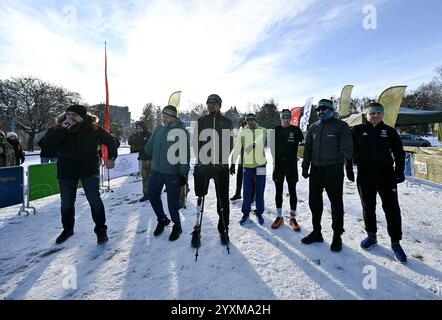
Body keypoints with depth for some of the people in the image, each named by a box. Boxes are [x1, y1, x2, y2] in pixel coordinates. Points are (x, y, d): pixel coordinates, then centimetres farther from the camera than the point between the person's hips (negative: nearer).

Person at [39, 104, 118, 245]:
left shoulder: (94, 128, -8)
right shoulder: (59, 128, -4)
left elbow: (110, 141, 3)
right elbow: (46, 144, -18)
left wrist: (111, 158, -5)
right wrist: (63, 128, -24)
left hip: (89, 170, -2)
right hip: (66, 171, 3)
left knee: (94, 200, -3)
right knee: (66, 203, 13)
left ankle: (101, 229, 12)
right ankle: (67, 229, 35)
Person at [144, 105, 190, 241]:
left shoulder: (181, 131, -12)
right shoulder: (159, 129, 4)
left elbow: (185, 154, -14)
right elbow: (150, 147, 17)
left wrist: (184, 173, -16)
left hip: (173, 173, -5)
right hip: (157, 170, 6)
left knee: (172, 201, 2)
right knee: (153, 196, 13)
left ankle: (177, 226, 26)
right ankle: (162, 220, 37)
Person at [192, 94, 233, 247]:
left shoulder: (227, 122, 9)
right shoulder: (201, 121, 10)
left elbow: (230, 144, 7)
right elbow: (195, 141, 6)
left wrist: (225, 158, -6)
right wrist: (199, 157, -6)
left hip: (221, 165, 0)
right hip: (202, 164, 1)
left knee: (223, 199, 6)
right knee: (200, 197, 5)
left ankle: (223, 230, 21)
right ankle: (197, 230, 17)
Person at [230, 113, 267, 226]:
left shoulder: (262, 130, 1)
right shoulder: (243, 133, 4)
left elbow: (260, 139, -23)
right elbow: (237, 148, -1)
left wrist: (253, 145, -44)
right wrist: (232, 163, -7)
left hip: (260, 165, 0)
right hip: (247, 165, 1)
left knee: (259, 191, 8)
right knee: (246, 191, 6)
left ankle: (259, 213, 24)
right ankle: (246, 213, 22)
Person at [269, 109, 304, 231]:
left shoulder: (296, 130, 1)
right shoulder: (276, 130, 5)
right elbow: (272, 146, 8)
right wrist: (274, 159, 3)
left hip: (291, 165, -1)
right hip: (278, 164, 1)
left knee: (292, 192, 6)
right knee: (278, 191, 9)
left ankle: (293, 218, 18)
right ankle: (279, 217, 21)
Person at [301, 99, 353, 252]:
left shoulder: (341, 126, 0)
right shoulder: (313, 127, 13)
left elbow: (346, 149, -5)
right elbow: (307, 149, 14)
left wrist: (346, 162, -13)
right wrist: (305, 167, 10)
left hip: (333, 170, -4)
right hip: (315, 170, 5)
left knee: (336, 203, 6)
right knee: (314, 201, 9)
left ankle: (337, 236, 20)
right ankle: (316, 232, 25)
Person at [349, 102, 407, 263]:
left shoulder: (390, 131, 5)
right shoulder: (357, 130, 2)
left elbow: (399, 153, 8)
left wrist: (399, 171, 0)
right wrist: (349, 168, -3)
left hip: (387, 176, 0)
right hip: (365, 177, 0)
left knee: (392, 209, 2)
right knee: (368, 207, 11)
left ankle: (395, 242, 16)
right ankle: (371, 236, 27)